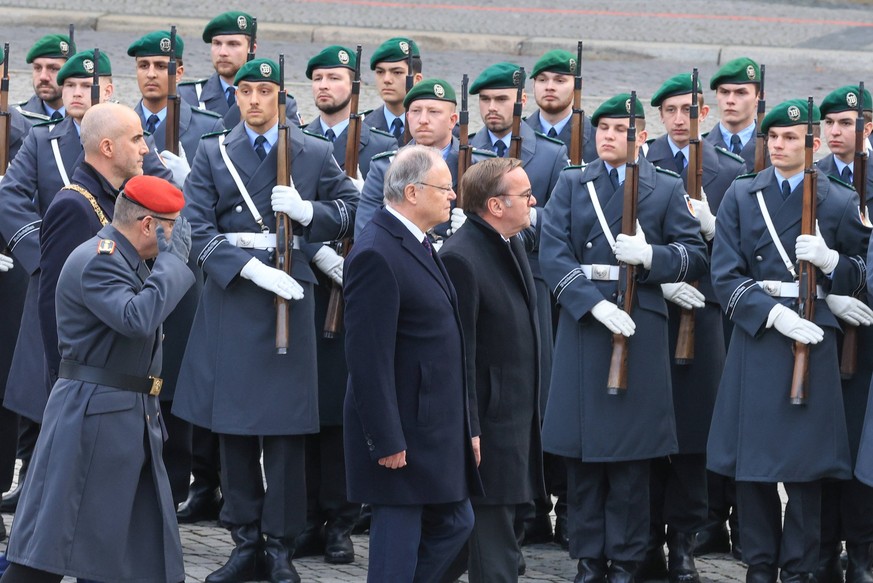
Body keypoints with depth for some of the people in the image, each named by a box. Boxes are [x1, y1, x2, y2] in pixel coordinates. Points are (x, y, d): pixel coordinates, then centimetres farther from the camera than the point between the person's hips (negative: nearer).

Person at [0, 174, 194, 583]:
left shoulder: (126, 260, 16)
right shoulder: (97, 260, -17)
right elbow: (137, 318, -32)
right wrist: (173, 258, -22)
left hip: (132, 422, 10)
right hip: (92, 418, -10)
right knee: (50, 544, -8)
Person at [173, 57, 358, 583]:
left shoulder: (315, 153, 7)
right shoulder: (213, 154, 7)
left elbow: (350, 211, 10)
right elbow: (199, 229, -1)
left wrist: (307, 210, -9)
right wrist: (252, 268, -14)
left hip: (289, 301, -1)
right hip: (230, 302, 1)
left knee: (285, 430, -2)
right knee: (233, 429, 4)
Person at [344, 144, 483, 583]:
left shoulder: (416, 244, 13)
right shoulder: (377, 255, -19)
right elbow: (369, 358, -23)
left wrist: (465, 426, 19)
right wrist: (386, 442, -23)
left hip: (438, 430, 10)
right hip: (402, 437, -10)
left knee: (453, 524, 15)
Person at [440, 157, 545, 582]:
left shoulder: (512, 244, 11)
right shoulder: (461, 258, -20)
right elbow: (459, 352, -21)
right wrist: (468, 432, -21)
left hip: (519, 419, 10)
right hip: (491, 419, -10)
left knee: (503, 527, 16)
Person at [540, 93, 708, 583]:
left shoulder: (667, 189, 7)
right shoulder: (571, 185, 10)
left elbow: (695, 256, 3)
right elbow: (554, 253, -2)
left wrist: (651, 255, -16)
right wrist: (594, 303, -15)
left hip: (640, 327, -1)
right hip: (584, 322, 1)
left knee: (632, 454, 0)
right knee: (583, 450, 3)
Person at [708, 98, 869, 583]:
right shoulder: (741, 195, 7)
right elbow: (726, 275, 0)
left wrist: (830, 260, -13)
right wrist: (773, 312, -14)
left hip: (812, 342, -1)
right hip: (755, 338, 1)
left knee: (806, 462, -1)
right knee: (752, 457, 2)